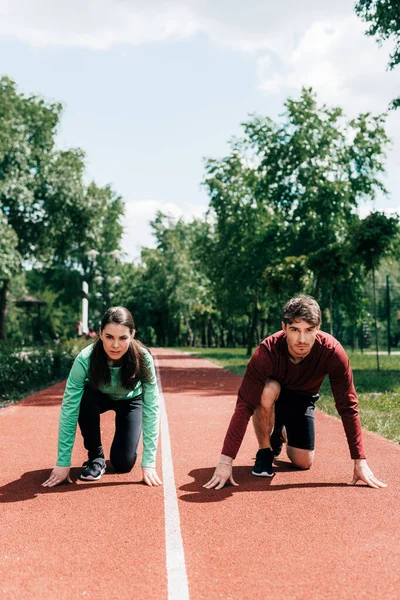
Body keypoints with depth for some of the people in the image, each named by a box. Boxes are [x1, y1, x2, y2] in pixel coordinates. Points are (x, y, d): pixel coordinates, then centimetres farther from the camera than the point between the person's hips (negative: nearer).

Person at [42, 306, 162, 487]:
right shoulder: (85, 359, -37)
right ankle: (95, 456, -10)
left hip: (130, 400, 0)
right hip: (99, 397, 1)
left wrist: (149, 463, -37)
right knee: (85, 399, -34)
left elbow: (151, 408, -34)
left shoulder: (143, 359, -36)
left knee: (123, 463, -14)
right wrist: (63, 463, -37)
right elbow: (69, 408, -36)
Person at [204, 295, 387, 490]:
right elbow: (244, 406, -40)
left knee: (303, 462, -7)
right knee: (267, 390, -37)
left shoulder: (332, 352, -34)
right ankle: (264, 451, -11)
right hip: (273, 393, -2)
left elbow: (348, 407, -27)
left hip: (303, 399, 2)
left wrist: (360, 461, -28)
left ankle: (283, 432, 28)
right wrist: (225, 462, -44)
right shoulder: (267, 352, -38)